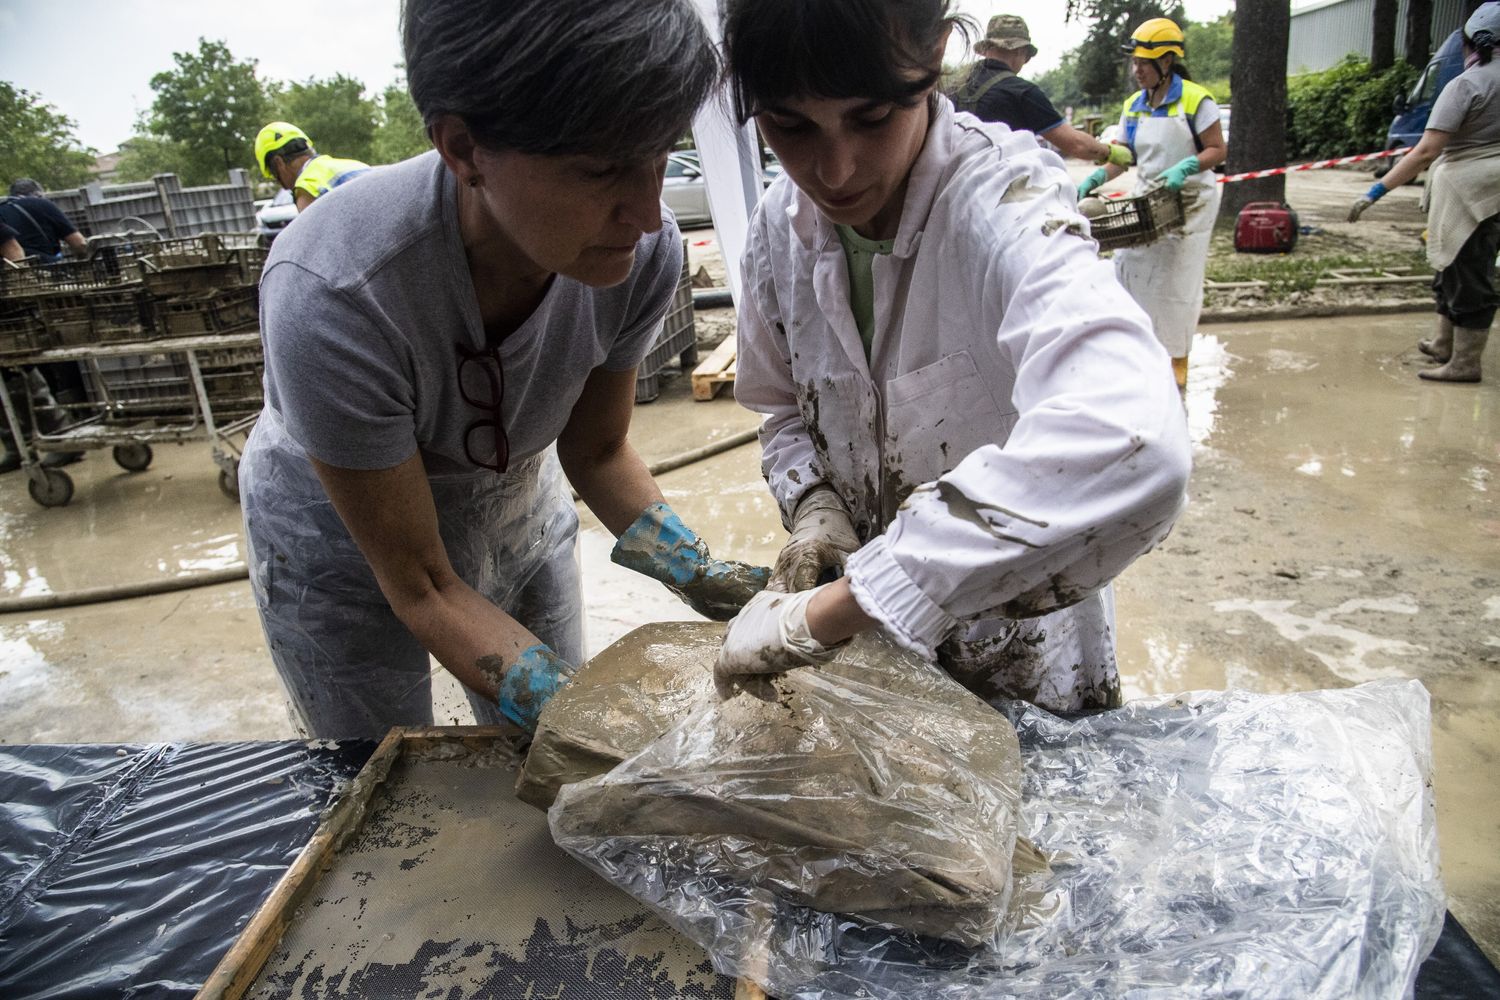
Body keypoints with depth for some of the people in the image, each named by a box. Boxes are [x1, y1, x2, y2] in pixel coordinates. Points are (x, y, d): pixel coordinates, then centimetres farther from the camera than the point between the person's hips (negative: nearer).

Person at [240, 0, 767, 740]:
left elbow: (597, 453, -8)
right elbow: (421, 586, -27)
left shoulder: (643, 249, -26)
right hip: (345, 550, -3)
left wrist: (700, 576, -23)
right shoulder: (330, 292, -38)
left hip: (518, 511, 3)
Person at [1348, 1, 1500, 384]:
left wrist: (1377, 191, -24)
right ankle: (1444, 343, 33)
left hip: (1469, 190, -8)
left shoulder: (1466, 85, -16)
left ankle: (1465, 363, 8)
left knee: (1467, 274, -1)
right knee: (1452, 266, 20)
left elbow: (1425, 152, -24)